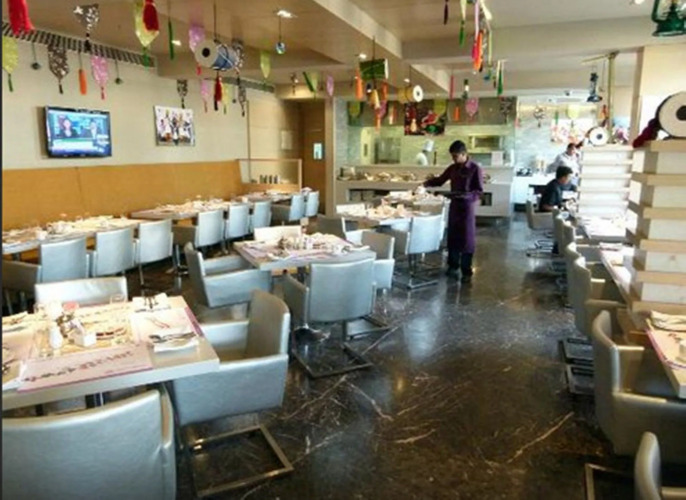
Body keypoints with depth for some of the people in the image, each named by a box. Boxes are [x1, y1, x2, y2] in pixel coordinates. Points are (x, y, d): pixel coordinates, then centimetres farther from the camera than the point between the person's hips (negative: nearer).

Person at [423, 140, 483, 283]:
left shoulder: (475, 169, -10)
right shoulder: (453, 168, 7)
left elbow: (479, 191, -12)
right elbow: (440, 180, 18)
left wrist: (465, 195, -28)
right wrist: (427, 183, 0)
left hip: (467, 207, -5)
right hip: (454, 206, 5)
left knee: (466, 239, -1)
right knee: (452, 237, 9)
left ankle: (466, 271, 8)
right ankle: (453, 267, 23)